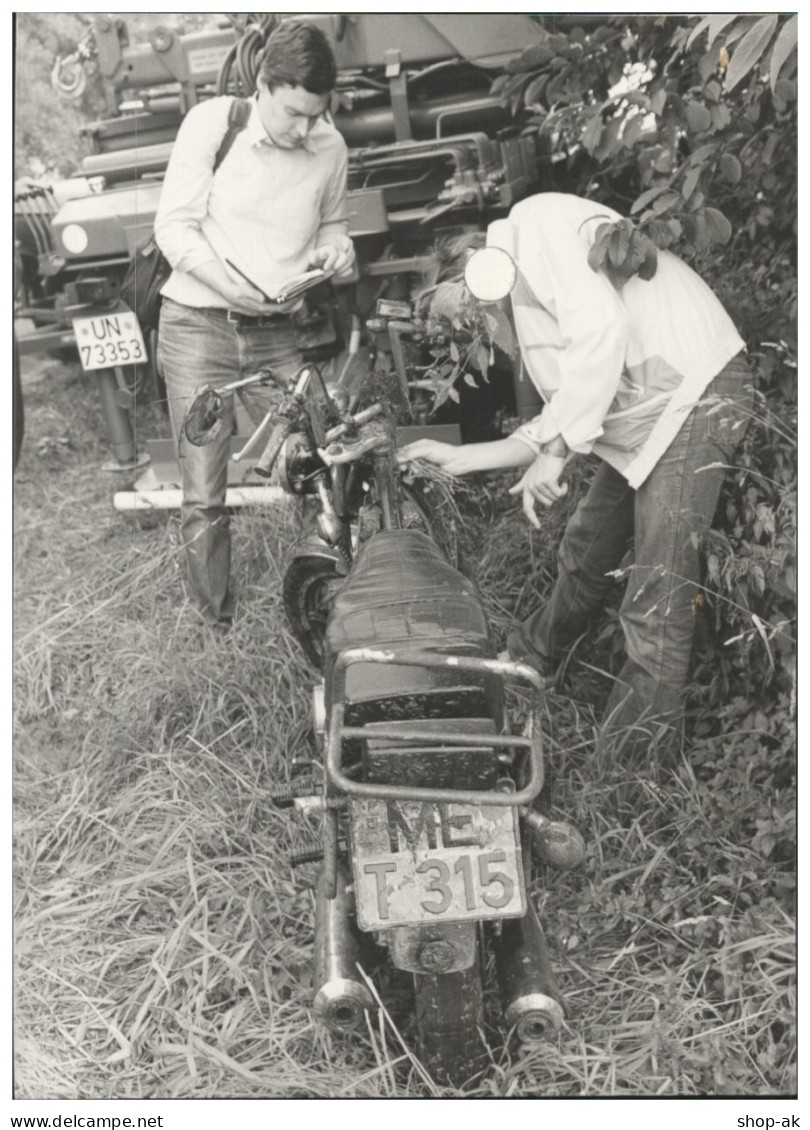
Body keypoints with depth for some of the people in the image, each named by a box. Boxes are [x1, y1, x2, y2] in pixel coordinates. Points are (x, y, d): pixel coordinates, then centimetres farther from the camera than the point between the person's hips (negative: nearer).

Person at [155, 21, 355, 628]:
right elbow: (174, 227, -8)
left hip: (276, 334, 3)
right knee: (205, 498, -1)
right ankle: (219, 626, 14)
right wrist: (232, 286, -23)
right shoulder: (211, 123, -8)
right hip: (197, 327, -2)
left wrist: (337, 247, -4)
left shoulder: (330, 147, 1)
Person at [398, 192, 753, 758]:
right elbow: (561, 419, 20)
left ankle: (631, 756, 5)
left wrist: (556, 447, -18)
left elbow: (601, 323, -23)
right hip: (647, 415, 10)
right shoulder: (522, 296, 21)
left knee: (657, 602, -6)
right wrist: (458, 457, 18)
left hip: (695, 397, -10)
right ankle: (534, 657, 46)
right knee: (587, 552, 24)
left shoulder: (536, 221, -7)